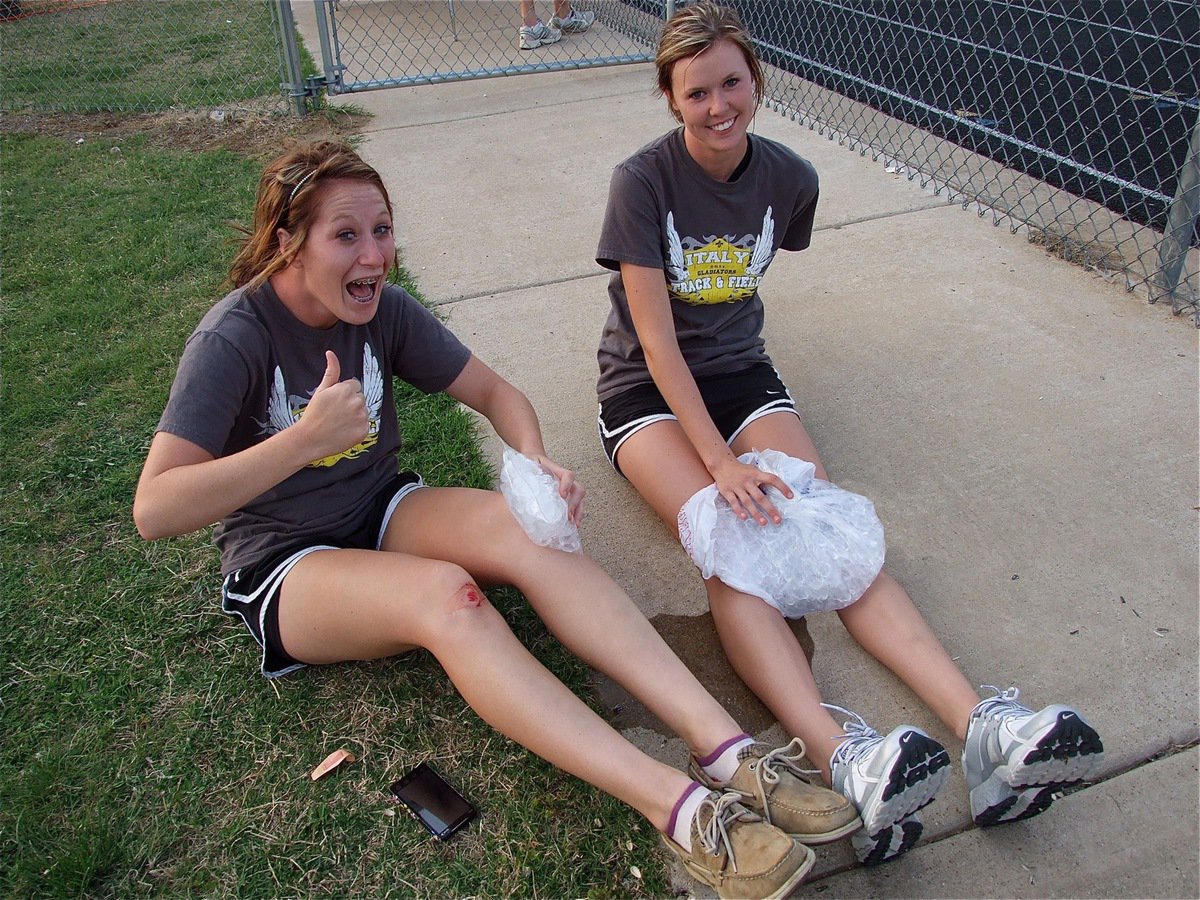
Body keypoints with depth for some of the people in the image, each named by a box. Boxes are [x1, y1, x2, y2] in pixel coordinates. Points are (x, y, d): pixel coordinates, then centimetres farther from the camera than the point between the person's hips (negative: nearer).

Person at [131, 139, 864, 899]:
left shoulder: (382, 310, -4)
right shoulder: (233, 340, -19)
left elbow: (494, 392, 1)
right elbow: (154, 511, -26)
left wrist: (539, 463, -21)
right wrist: (305, 438, -34)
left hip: (383, 510, 5)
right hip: (282, 569, -4)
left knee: (526, 529, -26)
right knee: (444, 593, -36)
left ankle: (726, 748, -36)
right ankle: (680, 810, -45)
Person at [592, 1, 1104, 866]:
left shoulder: (790, 179, -1)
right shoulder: (642, 181, -14)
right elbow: (657, 339, -20)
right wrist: (720, 460, -27)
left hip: (740, 371, 4)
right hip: (647, 387, -3)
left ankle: (982, 727, -36)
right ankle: (842, 755, -50)